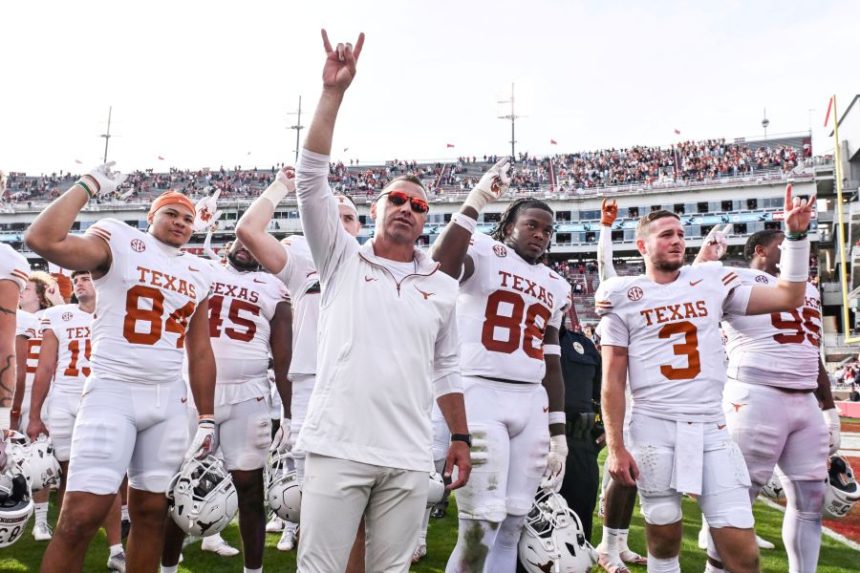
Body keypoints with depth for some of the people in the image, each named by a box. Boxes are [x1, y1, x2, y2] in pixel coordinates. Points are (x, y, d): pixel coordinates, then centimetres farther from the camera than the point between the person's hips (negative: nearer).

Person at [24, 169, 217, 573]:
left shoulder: (198, 274, 13)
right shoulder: (118, 243, -1)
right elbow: (42, 240, -20)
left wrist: (207, 418, 12)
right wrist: (89, 184, -10)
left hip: (170, 400, 5)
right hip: (113, 392, -5)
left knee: (151, 511, 11)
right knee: (80, 518, -7)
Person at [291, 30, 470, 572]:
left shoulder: (442, 286, 11)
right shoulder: (342, 260, 5)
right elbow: (312, 181, -5)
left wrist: (461, 437, 15)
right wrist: (333, 92, -9)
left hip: (410, 459, 3)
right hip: (338, 448, -2)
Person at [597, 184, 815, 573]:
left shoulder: (711, 281, 9)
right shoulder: (624, 297, 0)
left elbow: (789, 297, 14)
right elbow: (613, 380, -1)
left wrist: (796, 234, 5)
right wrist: (615, 447, -6)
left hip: (712, 429, 2)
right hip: (654, 429, -2)